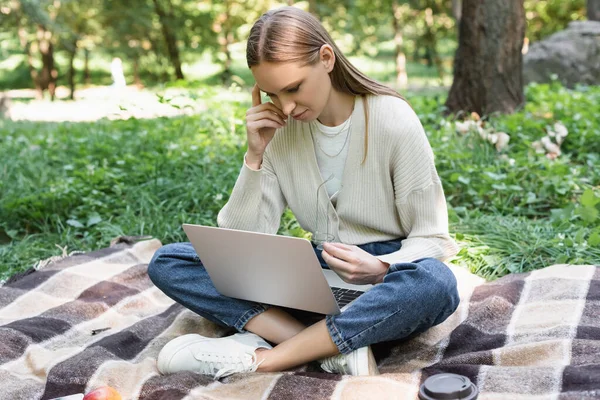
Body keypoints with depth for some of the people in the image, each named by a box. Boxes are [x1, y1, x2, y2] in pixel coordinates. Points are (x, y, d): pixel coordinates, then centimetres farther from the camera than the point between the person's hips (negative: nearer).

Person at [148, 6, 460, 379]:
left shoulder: (394, 121, -12)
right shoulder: (279, 130, -2)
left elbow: (430, 239, -8)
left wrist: (381, 268, -29)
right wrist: (255, 156, -16)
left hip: (385, 281, -3)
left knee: (436, 283, -40)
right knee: (168, 262, -11)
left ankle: (262, 356, -29)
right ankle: (338, 345, -26)